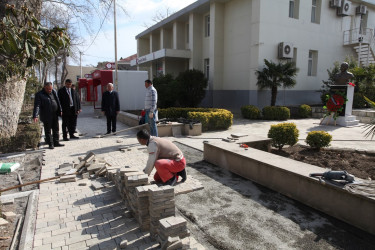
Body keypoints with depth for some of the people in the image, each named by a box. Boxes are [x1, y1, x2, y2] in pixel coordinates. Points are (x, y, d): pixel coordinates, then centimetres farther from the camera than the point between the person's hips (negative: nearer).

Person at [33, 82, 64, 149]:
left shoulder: (54, 91, 8)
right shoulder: (39, 95, -8)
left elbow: (58, 101, 18)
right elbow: (37, 106, -15)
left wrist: (60, 110, 17)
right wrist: (35, 116, -25)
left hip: (55, 114, 5)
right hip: (47, 116, -5)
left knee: (56, 129, 11)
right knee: (48, 130, 3)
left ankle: (56, 142, 22)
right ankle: (51, 144, 12)